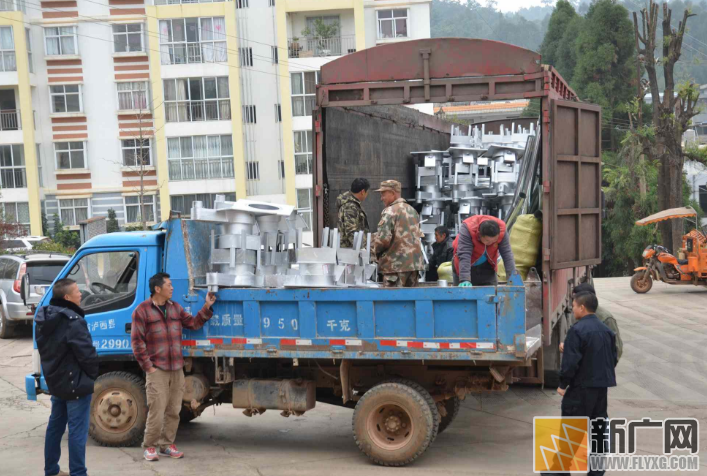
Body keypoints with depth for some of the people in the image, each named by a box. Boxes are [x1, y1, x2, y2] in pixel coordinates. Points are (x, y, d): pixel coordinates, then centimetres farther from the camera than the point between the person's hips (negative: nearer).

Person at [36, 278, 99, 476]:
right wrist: (92, 375, -5)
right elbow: (88, 354, -23)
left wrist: (52, 372, 18)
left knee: (55, 426, 18)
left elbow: (44, 350, 14)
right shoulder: (73, 321, -23)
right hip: (76, 383, -9)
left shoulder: (43, 318, 6)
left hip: (55, 381, 9)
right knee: (77, 431, -2)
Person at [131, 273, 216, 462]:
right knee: (156, 411, -8)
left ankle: (167, 444, 18)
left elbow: (193, 323, 12)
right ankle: (150, 446, 5)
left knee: (174, 411, 7)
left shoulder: (175, 308, 14)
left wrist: (207, 307, 0)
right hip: (157, 370, -5)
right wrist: (148, 366, -10)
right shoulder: (142, 310, -4)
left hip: (177, 369, 5)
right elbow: (137, 342, -6)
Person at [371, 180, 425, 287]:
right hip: (415, 262, 8)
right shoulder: (412, 210, 17)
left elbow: (383, 237, -18)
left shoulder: (390, 212, -9)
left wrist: (374, 250, 1)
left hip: (396, 264, -8)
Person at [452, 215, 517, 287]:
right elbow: (464, 256, -41)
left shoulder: (501, 230, -26)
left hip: (486, 266, 3)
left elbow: (507, 254, -25)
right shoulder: (467, 229, -35)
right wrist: (464, 280, -50)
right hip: (467, 265, -2)